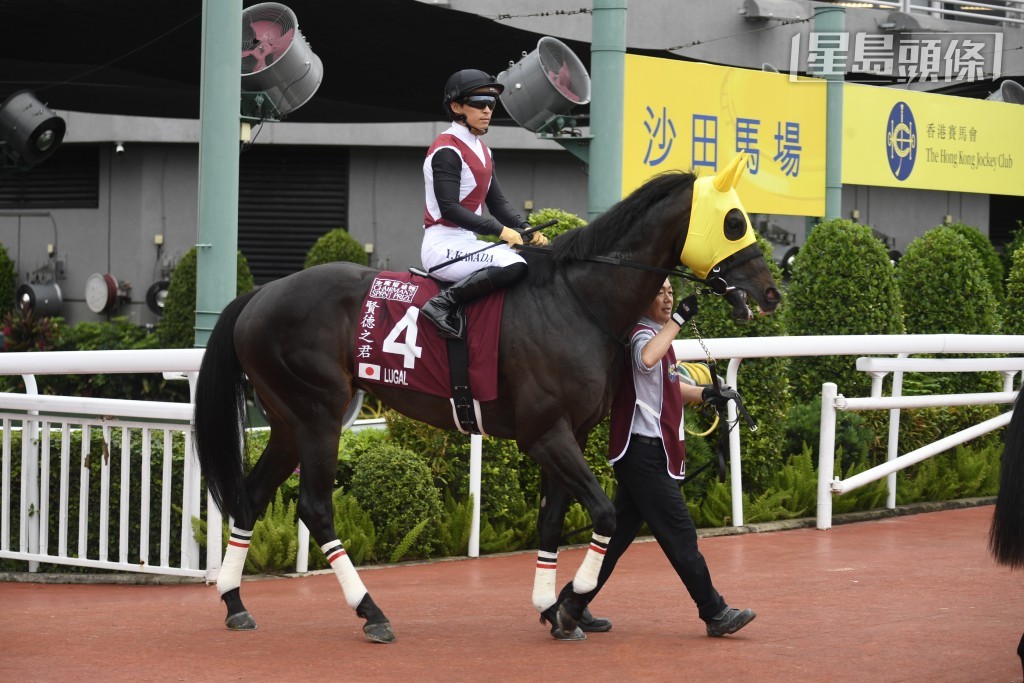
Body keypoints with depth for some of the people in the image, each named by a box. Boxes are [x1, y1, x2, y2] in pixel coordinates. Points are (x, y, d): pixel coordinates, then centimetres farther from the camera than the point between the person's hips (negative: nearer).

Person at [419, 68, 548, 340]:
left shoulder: (482, 151, 18)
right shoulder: (447, 150, -11)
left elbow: (498, 202, 15)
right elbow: (449, 208, -20)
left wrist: (526, 230, -3)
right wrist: (499, 230, -25)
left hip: (466, 244, 10)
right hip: (444, 245, -10)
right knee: (514, 265, -30)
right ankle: (444, 304, -23)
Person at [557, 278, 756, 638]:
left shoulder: (656, 334, 20)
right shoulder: (642, 334, -13)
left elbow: (668, 386, 30)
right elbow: (646, 359, -38)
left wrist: (705, 393, 12)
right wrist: (678, 319, -31)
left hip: (645, 454, 11)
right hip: (644, 451, -11)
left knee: (620, 531, 12)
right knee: (679, 532, -8)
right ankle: (715, 613, -6)